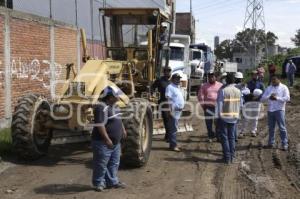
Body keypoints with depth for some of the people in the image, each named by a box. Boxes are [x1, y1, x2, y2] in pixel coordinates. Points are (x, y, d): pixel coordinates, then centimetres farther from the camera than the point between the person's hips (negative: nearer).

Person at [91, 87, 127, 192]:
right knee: (101, 165, 2)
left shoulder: (114, 106, 10)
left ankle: (112, 181, 29)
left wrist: (123, 129, 22)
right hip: (103, 142, -10)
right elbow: (100, 125, -27)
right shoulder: (101, 107, -22)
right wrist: (107, 139, -27)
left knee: (114, 164, 17)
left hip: (115, 142, 10)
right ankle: (99, 183, 15)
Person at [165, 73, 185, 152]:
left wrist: (181, 107, 21)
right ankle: (173, 145, -5)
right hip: (173, 111, -9)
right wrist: (170, 110, -25)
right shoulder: (170, 87, -12)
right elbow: (168, 99, -19)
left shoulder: (178, 87, 17)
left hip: (179, 110, 9)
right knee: (173, 128, -7)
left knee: (174, 128, 13)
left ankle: (173, 144, 18)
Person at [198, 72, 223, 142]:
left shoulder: (220, 85, 5)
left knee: (218, 122, -1)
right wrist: (203, 104, -1)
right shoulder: (204, 86, 5)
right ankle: (210, 137, 14)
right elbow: (200, 96, 6)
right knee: (208, 123, 4)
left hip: (218, 107, -1)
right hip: (208, 107, 1)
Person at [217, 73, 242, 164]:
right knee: (231, 137, 15)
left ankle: (227, 157, 5)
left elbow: (219, 104, -14)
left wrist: (219, 114, -4)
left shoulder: (223, 90, -15)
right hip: (234, 117, 5)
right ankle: (232, 156, 17)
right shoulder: (238, 91, 1)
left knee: (224, 137, 4)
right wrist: (237, 114, 16)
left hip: (224, 116, -5)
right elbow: (239, 104, 5)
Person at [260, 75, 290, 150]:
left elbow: (287, 98, -9)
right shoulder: (269, 88, 14)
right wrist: (269, 97, -12)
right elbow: (262, 98, 7)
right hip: (270, 110, 5)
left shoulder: (284, 87, 2)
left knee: (282, 127, -5)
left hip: (279, 110, -4)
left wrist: (277, 98, -17)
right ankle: (271, 143, 19)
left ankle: (285, 144, -1)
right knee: (271, 128, 9)